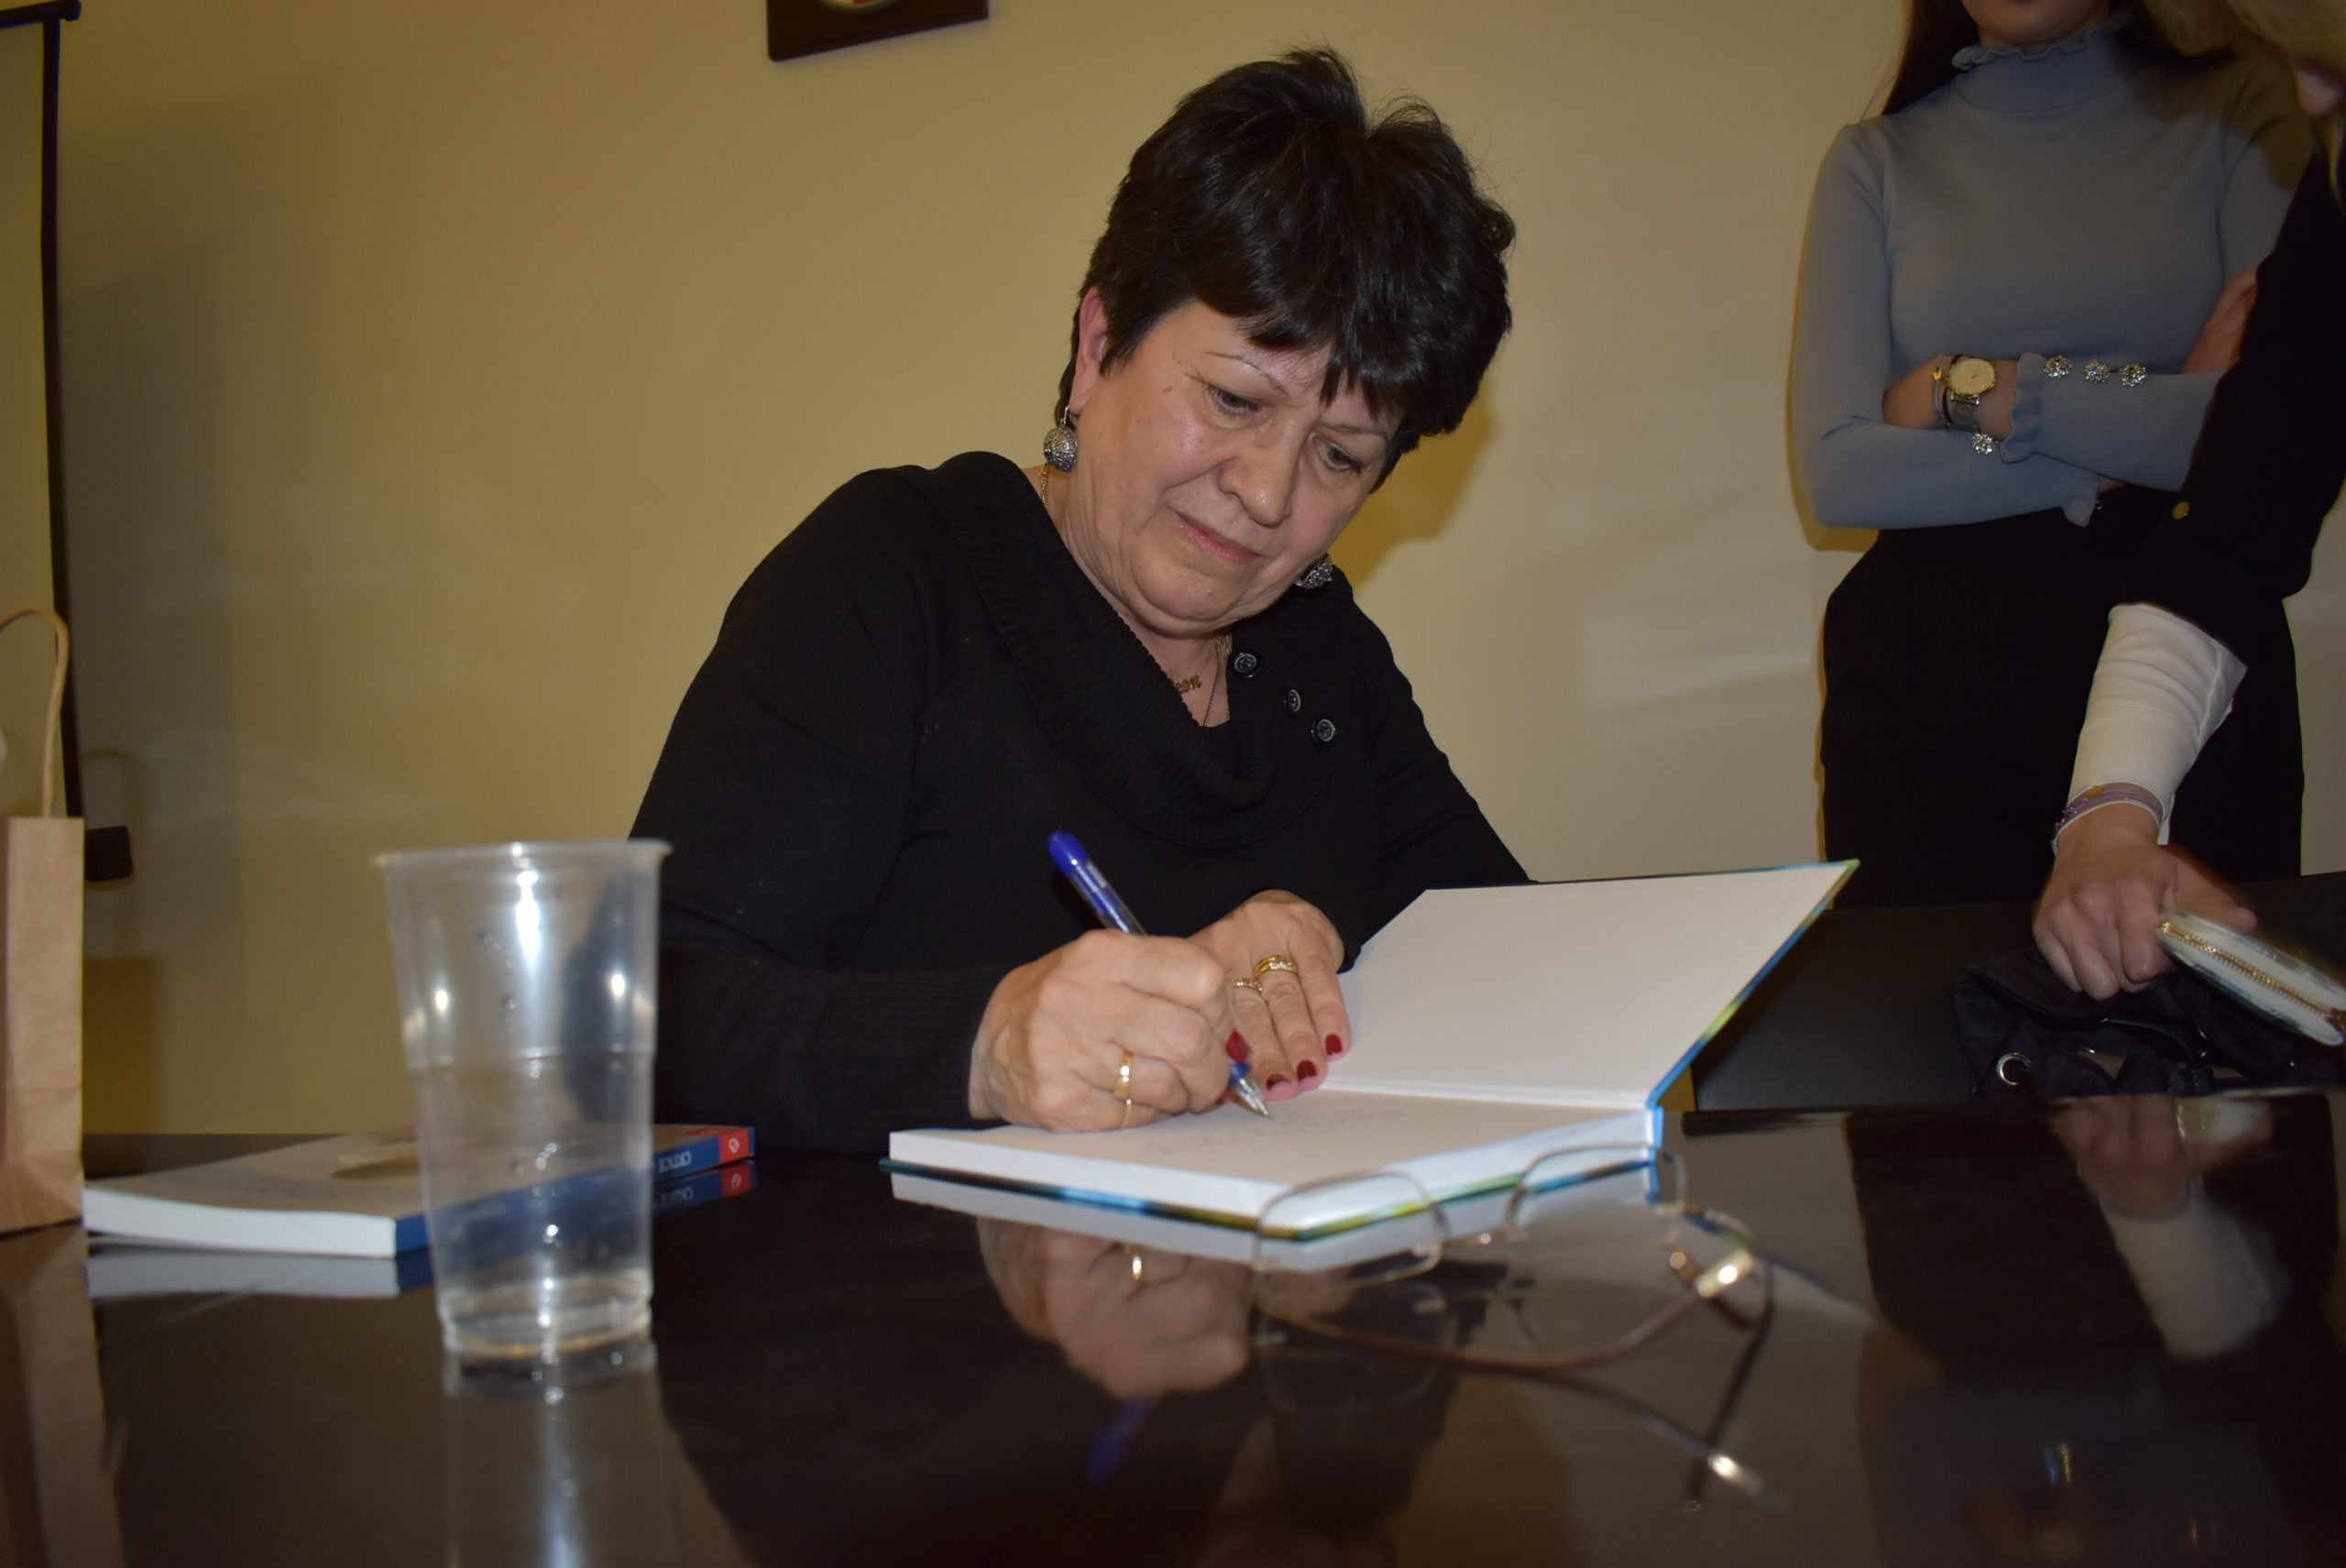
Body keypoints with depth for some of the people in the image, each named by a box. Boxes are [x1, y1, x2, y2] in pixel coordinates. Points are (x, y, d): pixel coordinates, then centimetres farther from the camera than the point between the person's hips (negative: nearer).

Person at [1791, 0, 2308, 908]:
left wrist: (1979, 390, -10)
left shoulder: (2238, 114, 6)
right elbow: (1838, 474, -7)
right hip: (1930, 669, 0)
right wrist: (2152, 426, -8)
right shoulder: (1876, 160, 6)